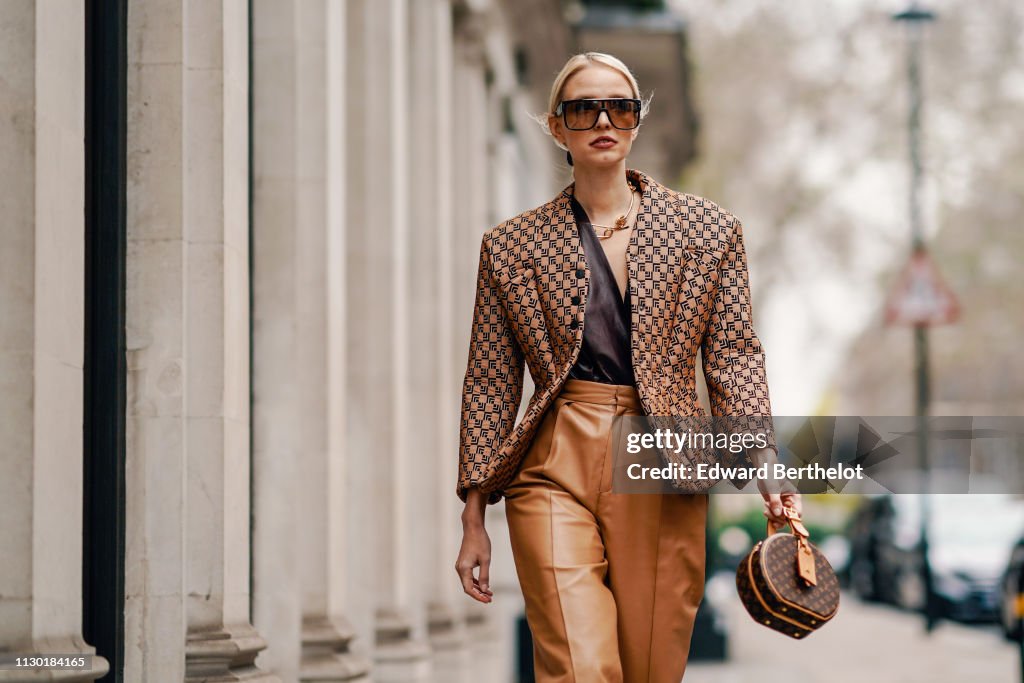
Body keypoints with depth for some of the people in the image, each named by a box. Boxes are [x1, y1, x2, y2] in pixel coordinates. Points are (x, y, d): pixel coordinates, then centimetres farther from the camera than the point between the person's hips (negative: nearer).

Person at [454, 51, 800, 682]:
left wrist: (767, 463, -10)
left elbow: (734, 358, 5)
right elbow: (490, 388, 10)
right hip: (554, 471, -1)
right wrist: (474, 518, 6)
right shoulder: (511, 246, 9)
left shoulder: (710, 230, 9)